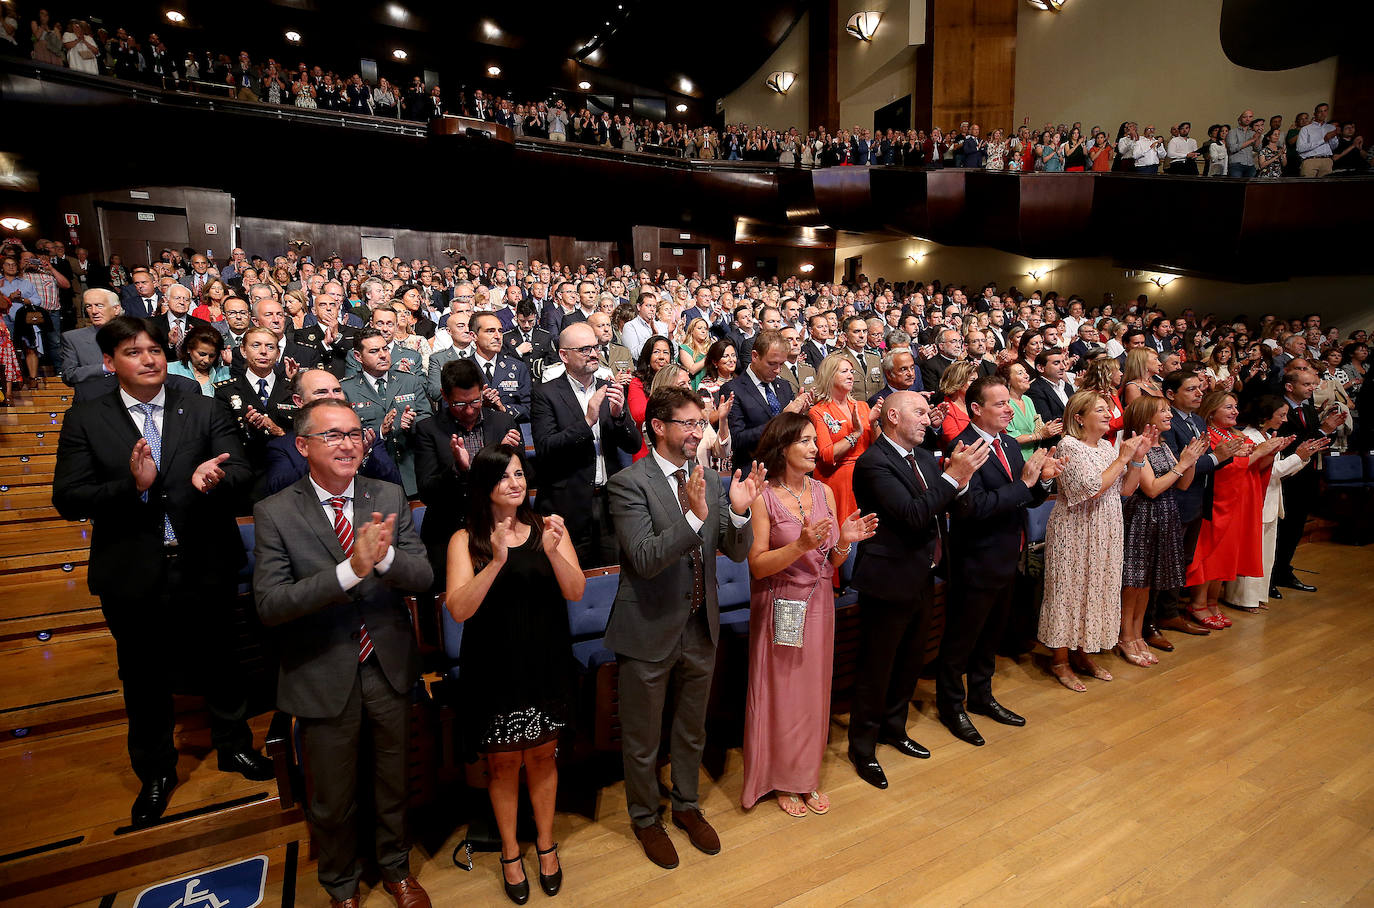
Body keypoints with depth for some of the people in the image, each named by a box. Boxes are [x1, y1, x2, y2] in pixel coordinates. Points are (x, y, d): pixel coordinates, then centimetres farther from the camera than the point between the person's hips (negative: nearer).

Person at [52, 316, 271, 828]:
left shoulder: (203, 411, -2)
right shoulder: (85, 421, -2)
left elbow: (241, 473, -9)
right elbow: (68, 499, -9)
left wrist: (214, 479, -32)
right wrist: (133, 485, -26)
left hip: (204, 568, 0)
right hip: (133, 577, 0)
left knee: (218, 664, 17)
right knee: (145, 680, 18)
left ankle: (233, 745, 42)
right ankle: (156, 771, 41)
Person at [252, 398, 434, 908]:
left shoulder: (389, 498, -5)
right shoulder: (275, 513, -12)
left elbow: (422, 578, -9)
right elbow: (269, 604, -21)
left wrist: (384, 556, -31)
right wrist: (351, 569, -34)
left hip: (389, 670, 2)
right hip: (324, 679, -2)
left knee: (392, 784, 23)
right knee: (331, 801, 19)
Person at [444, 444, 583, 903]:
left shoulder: (549, 528, -4)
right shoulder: (466, 540, -8)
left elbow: (576, 593, -10)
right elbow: (459, 609, -17)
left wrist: (553, 552, -28)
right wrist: (497, 561, -31)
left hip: (546, 666, 1)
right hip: (495, 671, -1)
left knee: (542, 758, 16)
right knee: (503, 764, 14)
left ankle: (545, 843, 40)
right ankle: (510, 851, 39)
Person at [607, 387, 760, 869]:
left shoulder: (710, 480, 0)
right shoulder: (629, 483, -18)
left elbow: (737, 552, -1)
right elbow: (644, 560, -27)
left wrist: (738, 512, -21)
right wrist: (694, 516, -39)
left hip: (700, 629, 5)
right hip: (650, 631, -5)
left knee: (692, 731, 25)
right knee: (642, 739, 17)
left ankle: (686, 806, 50)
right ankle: (646, 819, 43)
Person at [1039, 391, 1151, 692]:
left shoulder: (1107, 446, 9)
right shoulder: (1069, 446, -14)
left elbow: (1126, 489, 8)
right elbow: (1092, 489, -22)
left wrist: (1138, 456, -3)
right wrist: (1123, 458, -17)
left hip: (1105, 532, 8)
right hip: (1074, 532, -7)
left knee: (1096, 587, 13)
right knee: (1069, 589, 1)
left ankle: (1082, 653, 27)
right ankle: (1061, 660, 13)